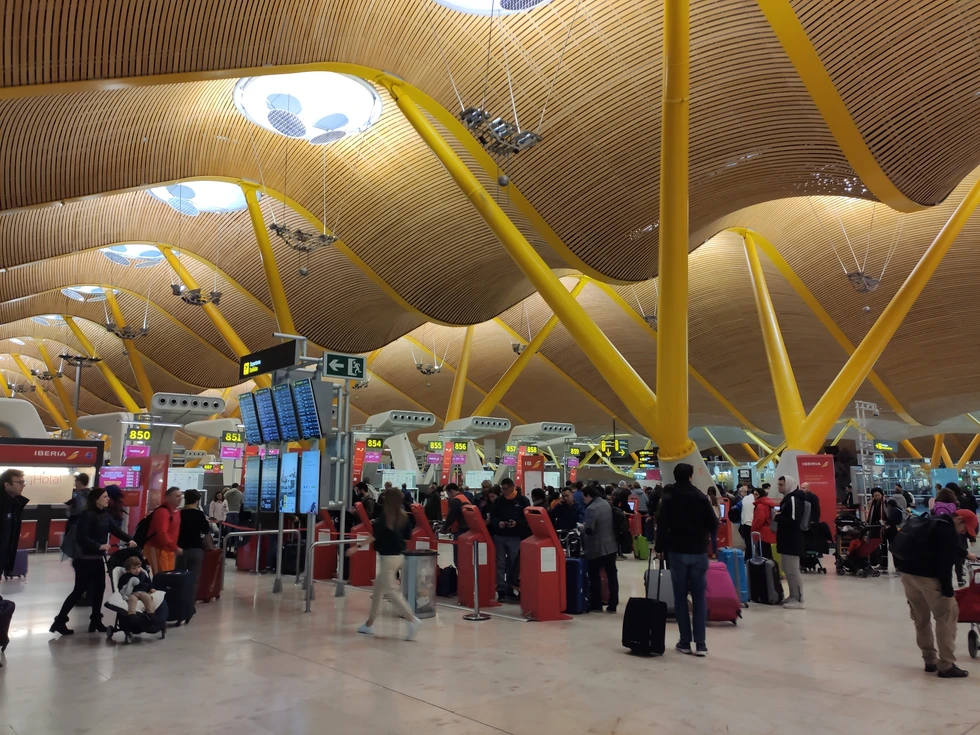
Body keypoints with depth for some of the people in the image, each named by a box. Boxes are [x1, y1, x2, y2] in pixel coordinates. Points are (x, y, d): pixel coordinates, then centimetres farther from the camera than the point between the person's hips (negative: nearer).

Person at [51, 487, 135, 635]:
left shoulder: (105, 515, 9)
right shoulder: (87, 515, -15)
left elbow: (116, 529, 6)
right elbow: (81, 538, -21)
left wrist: (129, 540, -10)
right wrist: (99, 546, -27)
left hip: (98, 559, 8)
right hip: (85, 560, -8)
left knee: (99, 589, 10)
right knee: (79, 590, -1)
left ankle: (95, 621, 19)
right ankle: (60, 621, 12)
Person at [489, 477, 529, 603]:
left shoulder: (523, 500, -1)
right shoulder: (499, 500, 8)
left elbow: (528, 518, -4)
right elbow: (492, 516, 9)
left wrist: (517, 523, -20)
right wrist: (498, 523, -12)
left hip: (515, 537, -2)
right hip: (500, 536, 2)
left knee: (513, 564, 6)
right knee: (501, 564, 2)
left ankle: (510, 590, 18)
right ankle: (501, 590, 5)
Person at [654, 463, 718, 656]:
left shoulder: (668, 499, -4)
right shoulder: (701, 497, -1)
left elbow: (662, 525, -8)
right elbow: (713, 524, -1)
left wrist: (659, 547, 6)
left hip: (677, 552, -1)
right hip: (699, 552, 1)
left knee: (680, 597, 6)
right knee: (699, 597, 5)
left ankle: (685, 642, 6)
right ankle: (700, 643, 0)